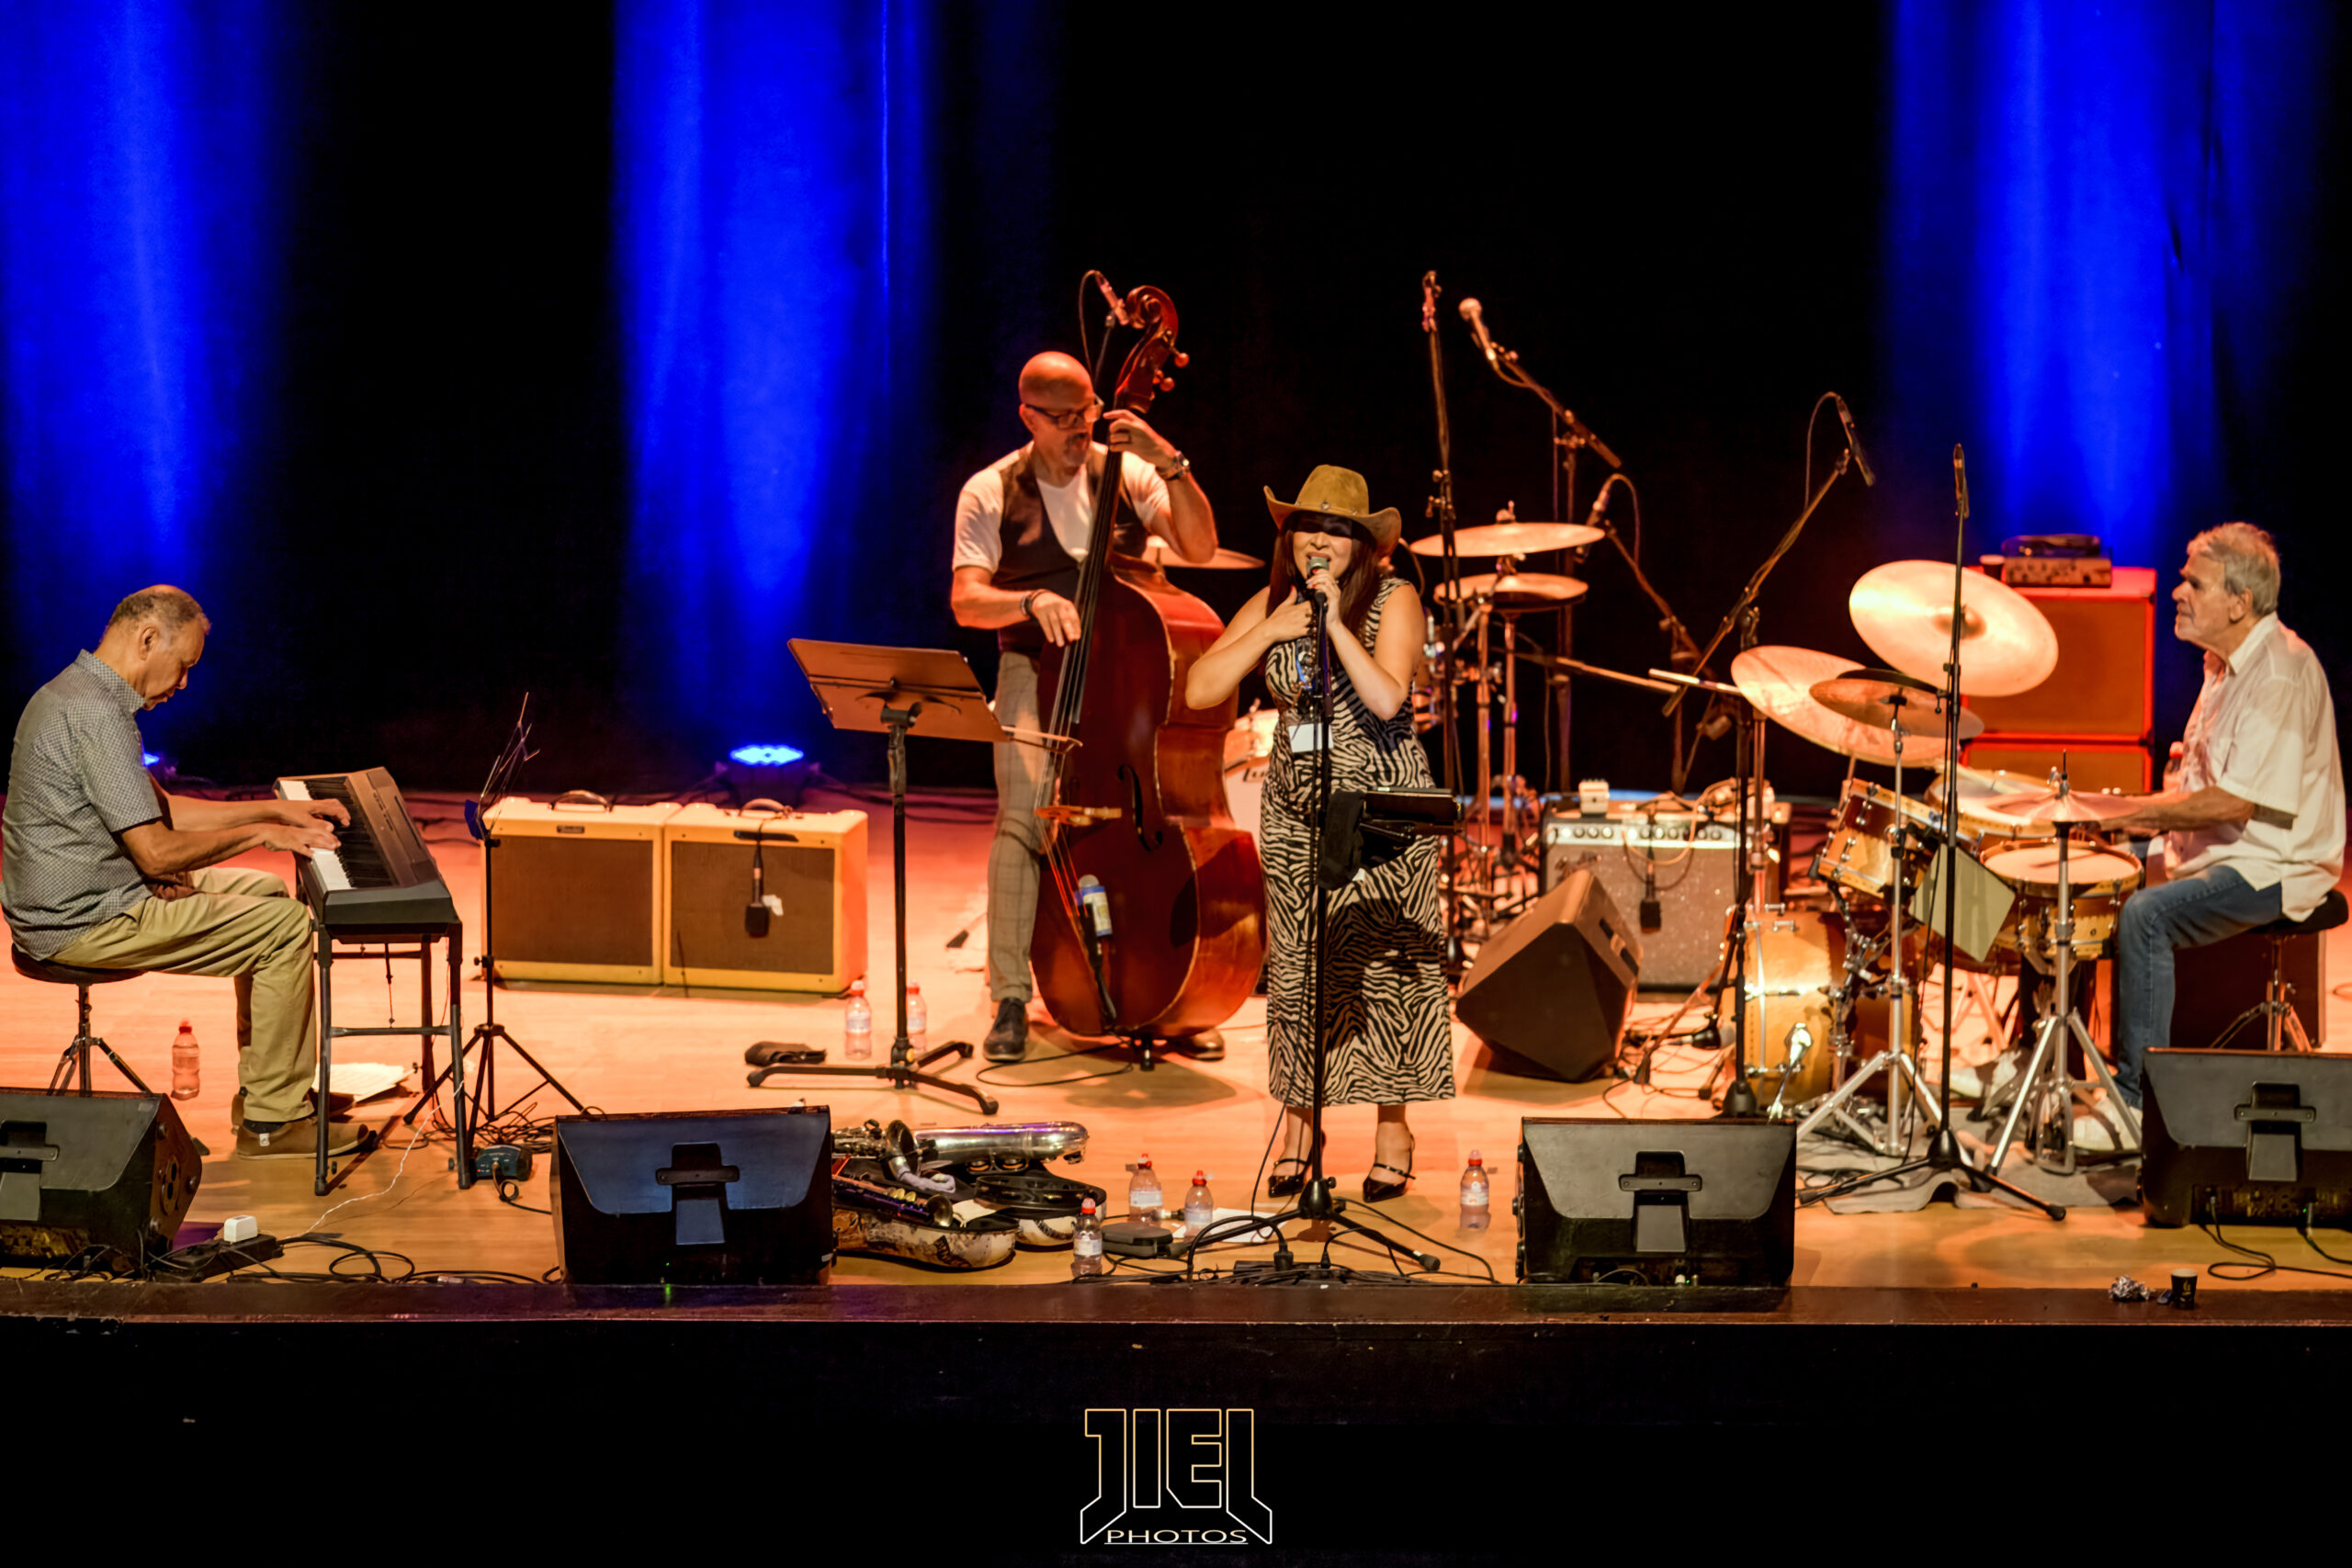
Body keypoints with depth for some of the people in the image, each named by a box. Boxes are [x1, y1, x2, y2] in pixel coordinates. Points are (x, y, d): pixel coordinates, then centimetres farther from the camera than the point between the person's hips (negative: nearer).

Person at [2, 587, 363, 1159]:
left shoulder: (74, 693, 12)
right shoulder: (96, 715, -23)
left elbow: (159, 810, 20)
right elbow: (156, 851, -25)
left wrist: (279, 809, 15)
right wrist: (259, 833, -11)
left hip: (70, 897, 11)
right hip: (83, 922, -11)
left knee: (266, 894, 20)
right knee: (289, 927, -10)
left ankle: (262, 1083, 23)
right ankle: (272, 1121, -4)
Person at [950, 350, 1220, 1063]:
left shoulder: (1125, 473, 4)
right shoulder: (990, 494, 0)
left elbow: (1201, 547, -6)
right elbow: (967, 602, -6)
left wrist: (1170, 463, -17)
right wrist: (1031, 602, -25)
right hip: (1037, 674, -1)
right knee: (1023, 818, -19)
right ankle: (1010, 998, -10)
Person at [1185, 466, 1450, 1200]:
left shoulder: (1393, 601, -7)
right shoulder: (1270, 604, 6)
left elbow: (1387, 699, -21)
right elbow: (1199, 691, -2)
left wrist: (1335, 622, -22)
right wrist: (1271, 632, -10)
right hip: (1294, 806, 4)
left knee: (1382, 960, -5)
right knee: (1294, 962, 1)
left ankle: (1392, 1134, 5)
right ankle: (1296, 1130, 10)